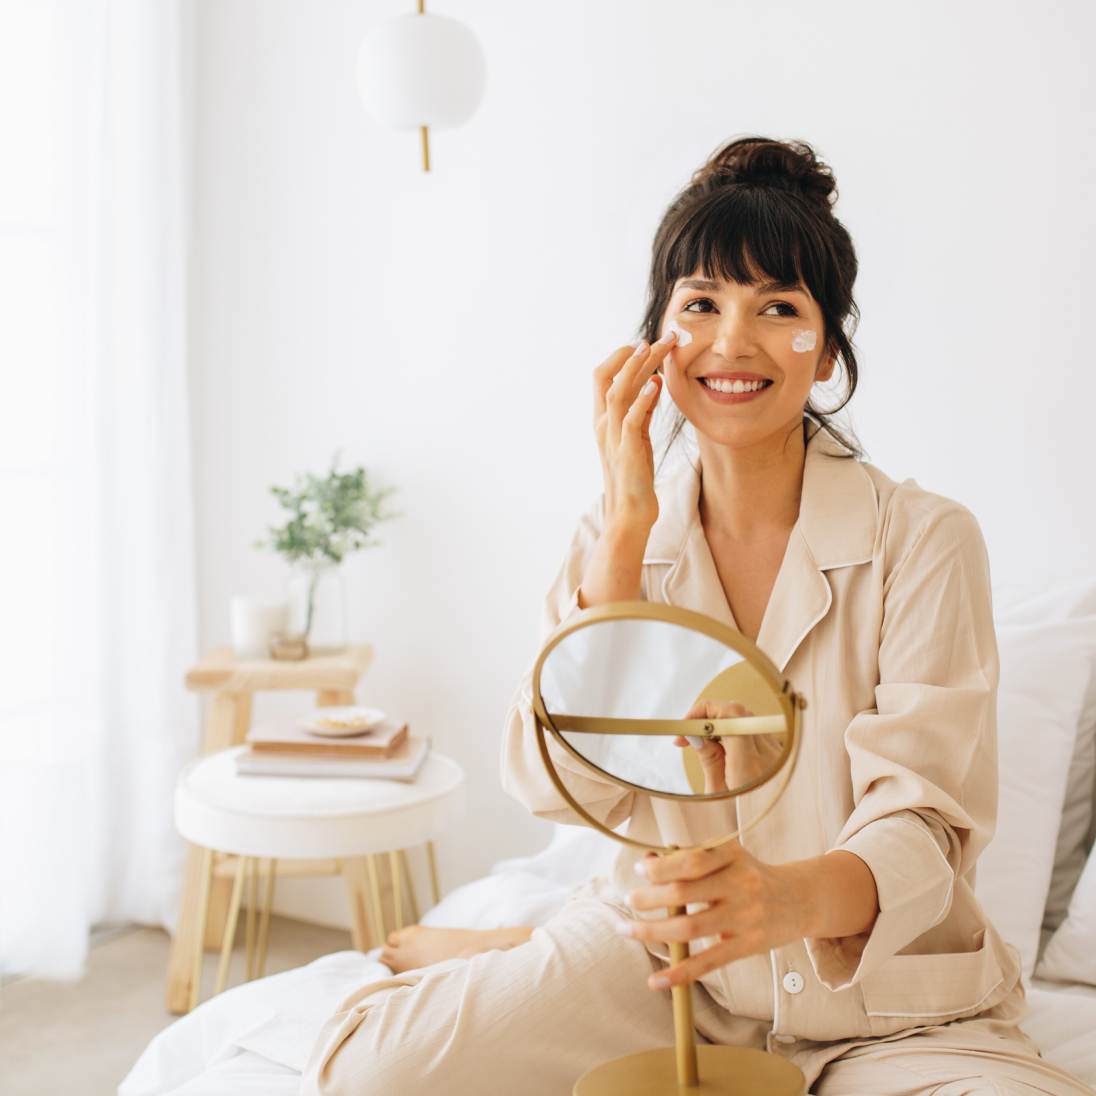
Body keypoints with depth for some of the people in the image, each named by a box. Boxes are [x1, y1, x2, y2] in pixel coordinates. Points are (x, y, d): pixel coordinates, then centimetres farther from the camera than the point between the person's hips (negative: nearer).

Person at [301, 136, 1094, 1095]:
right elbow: (560, 786, -12)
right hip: (665, 954, 0)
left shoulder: (926, 540, -9)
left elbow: (924, 819, -17)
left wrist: (795, 897, -40)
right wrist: (626, 526, -17)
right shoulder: (619, 537, 0)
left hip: (885, 1001, 0)